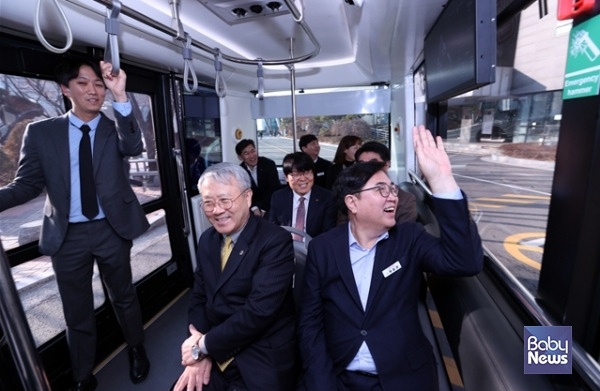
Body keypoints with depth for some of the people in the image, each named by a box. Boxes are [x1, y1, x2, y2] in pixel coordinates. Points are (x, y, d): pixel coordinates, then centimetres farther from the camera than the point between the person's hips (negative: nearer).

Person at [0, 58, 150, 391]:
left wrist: (121, 96, -30)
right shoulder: (40, 132, 2)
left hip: (112, 229, -1)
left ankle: (137, 350, 43)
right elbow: (27, 185, -1)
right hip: (67, 235, 1)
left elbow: (133, 147, -22)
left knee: (124, 297, 17)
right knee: (77, 311, 16)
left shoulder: (116, 128, 1)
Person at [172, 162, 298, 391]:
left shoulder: (275, 241, -18)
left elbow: (259, 310, -23)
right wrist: (199, 351, -9)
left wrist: (204, 345, -13)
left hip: (262, 361, -5)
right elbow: (198, 297, 6)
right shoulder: (207, 240, 3)